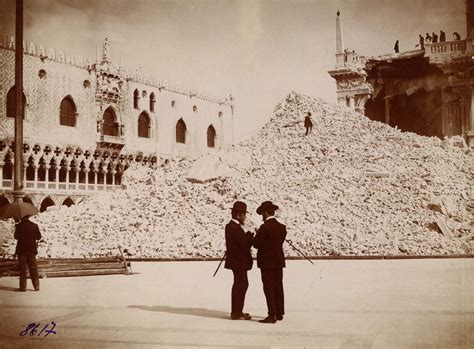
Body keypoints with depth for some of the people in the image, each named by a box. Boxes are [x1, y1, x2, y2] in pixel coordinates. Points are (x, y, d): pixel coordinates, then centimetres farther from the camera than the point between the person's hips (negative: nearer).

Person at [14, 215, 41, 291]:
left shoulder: (19, 226, -10)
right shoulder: (34, 226, -3)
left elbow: (16, 236, -13)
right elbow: (39, 237, 0)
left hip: (21, 250, -2)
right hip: (32, 250, 2)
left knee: (22, 269, 5)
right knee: (33, 268, 9)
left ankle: (23, 287, 6)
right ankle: (36, 286, 10)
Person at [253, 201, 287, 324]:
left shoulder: (265, 227, -16)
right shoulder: (282, 227, 4)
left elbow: (256, 244, -15)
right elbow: (280, 242, 9)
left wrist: (257, 235, 4)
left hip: (267, 262, -7)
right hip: (279, 261, 7)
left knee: (269, 289, -2)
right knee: (278, 287, 13)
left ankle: (272, 315, -1)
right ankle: (280, 313, 20)